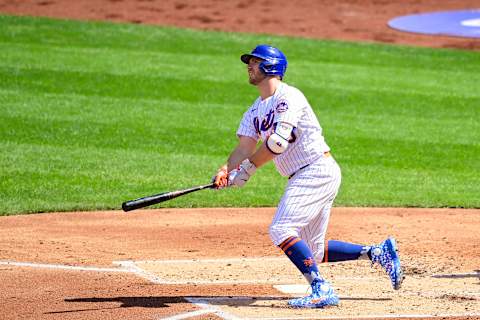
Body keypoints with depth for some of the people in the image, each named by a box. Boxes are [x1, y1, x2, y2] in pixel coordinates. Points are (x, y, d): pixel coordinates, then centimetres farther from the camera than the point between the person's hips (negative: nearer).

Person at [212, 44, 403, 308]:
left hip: (318, 170, -10)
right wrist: (225, 171, -14)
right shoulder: (255, 111, 16)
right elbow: (244, 148, 6)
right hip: (302, 178, 10)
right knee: (312, 251, 10)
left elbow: (279, 142, -22)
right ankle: (378, 252, 18)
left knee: (281, 229, -22)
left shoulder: (288, 97, -12)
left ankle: (321, 289, -26)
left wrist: (247, 169, -17)